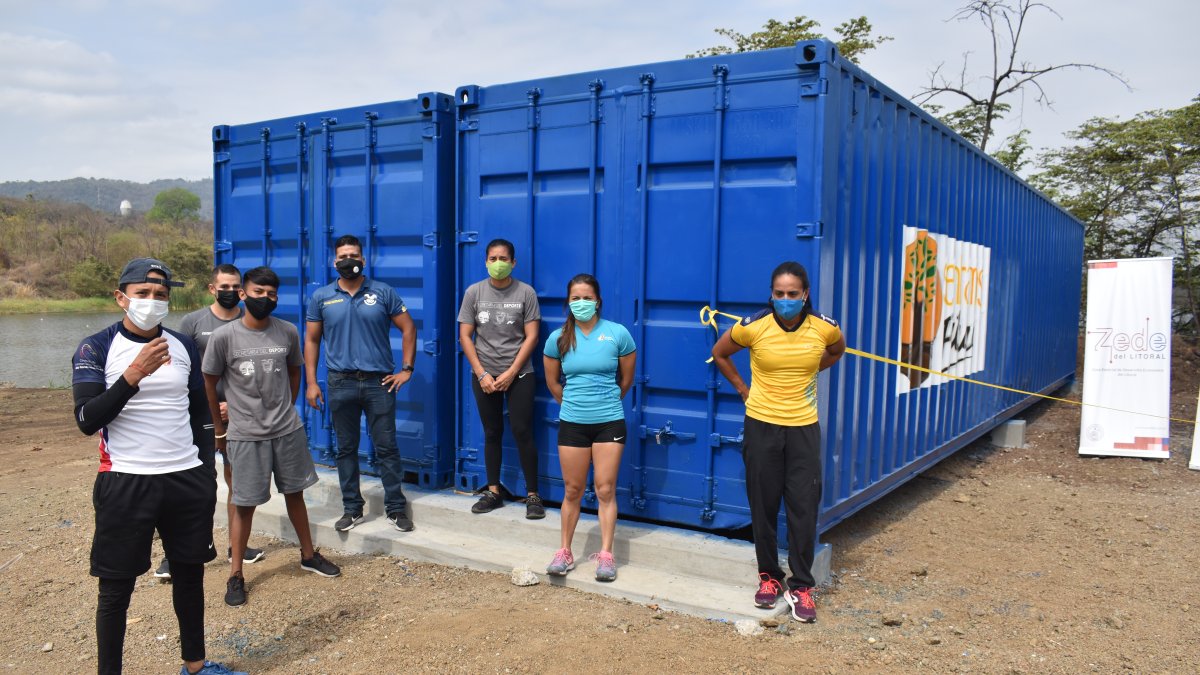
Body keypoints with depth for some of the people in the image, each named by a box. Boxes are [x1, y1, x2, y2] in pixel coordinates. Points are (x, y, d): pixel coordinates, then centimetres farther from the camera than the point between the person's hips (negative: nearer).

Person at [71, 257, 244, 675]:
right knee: (116, 586, 4)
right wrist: (135, 374, -27)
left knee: (190, 571, 14)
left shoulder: (184, 346, 7)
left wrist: (208, 473, 12)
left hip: (188, 481, 4)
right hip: (125, 483, -4)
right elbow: (87, 420, -16)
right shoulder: (96, 349, -5)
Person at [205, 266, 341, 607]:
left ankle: (309, 555, 32)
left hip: (288, 431, 3)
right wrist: (220, 430, 6)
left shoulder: (288, 332, -2)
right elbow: (210, 384, 0)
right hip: (246, 436, -3)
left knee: (295, 493, 16)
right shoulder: (224, 337, -11)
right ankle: (235, 575, 17)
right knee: (244, 504, 4)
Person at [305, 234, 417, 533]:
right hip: (341, 384, 2)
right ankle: (352, 508, 21)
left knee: (387, 447, 2)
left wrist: (406, 369, -1)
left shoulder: (383, 292, 2)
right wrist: (311, 382, 2)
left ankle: (396, 507, 12)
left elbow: (408, 328, 4)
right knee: (346, 449, 10)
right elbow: (312, 340, 8)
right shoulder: (321, 297, 6)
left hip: (379, 382, -1)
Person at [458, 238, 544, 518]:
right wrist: (482, 373, -6)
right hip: (484, 375, 2)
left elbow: (531, 337, -5)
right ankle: (493, 492, 20)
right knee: (492, 433, 10)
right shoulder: (474, 292, 1)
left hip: (519, 374, -2)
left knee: (522, 432, -4)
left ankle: (532, 495, 4)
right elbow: (465, 336, 1)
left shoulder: (525, 292, -3)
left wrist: (511, 373, -11)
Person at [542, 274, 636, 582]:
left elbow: (626, 379, 6)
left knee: (605, 490, 1)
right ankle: (565, 552, 20)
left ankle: (606, 555, 9)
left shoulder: (618, 333, -6)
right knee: (572, 490, 9)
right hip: (571, 424, 2)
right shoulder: (558, 339, -1)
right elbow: (553, 383, 12)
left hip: (609, 423, -1)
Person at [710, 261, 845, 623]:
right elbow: (720, 353, 7)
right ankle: (769, 577, 25)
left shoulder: (824, 327, -7)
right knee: (763, 505, 8)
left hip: (804, 427, 1)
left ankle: (801, 586, 14)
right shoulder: (752, 326, -12)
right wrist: (742, 388, 4)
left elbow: (836, 350, 18)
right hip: (762, 425, -1)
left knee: (804, 507, 1)